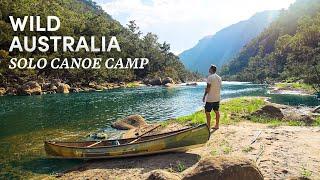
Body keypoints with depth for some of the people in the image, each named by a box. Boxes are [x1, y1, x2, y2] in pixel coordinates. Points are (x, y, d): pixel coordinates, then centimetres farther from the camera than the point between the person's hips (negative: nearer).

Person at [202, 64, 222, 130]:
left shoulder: (210, 77, -14)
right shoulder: (219, 78, 10)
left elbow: (208, 88, -16)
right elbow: (219, 87, 15)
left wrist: (204, 96, -10)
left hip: (210, 98, -8)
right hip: (217, 98, 8)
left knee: (207, 112, -2)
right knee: (216, 111, 13)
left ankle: (208, 126, 0)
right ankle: (217, 125, 21)